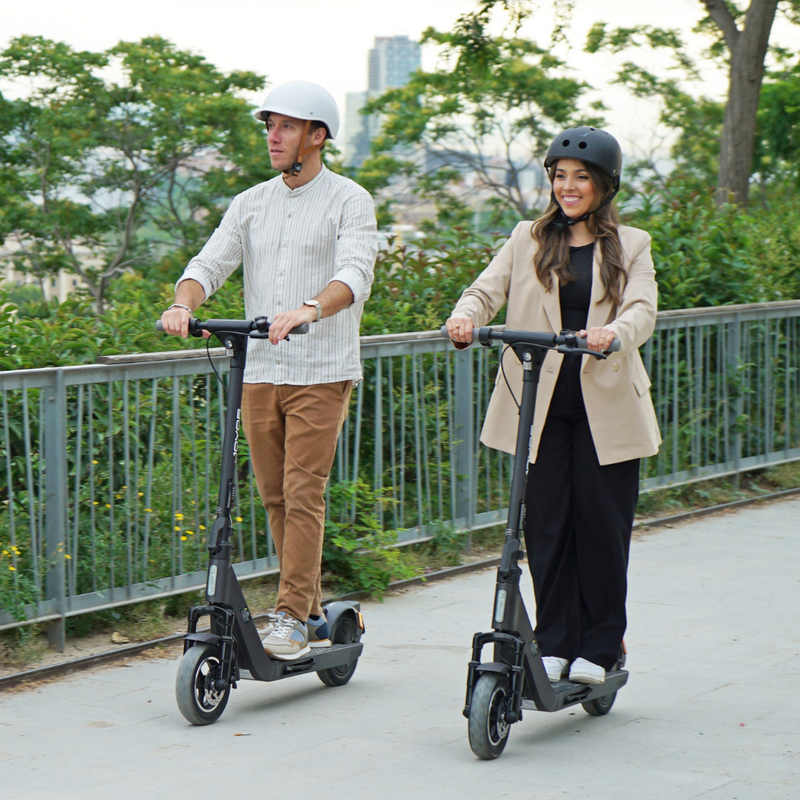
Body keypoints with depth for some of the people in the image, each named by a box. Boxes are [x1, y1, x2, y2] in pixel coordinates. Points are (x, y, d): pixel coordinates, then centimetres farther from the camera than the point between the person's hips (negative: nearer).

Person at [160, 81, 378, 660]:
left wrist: (308, 310, -37)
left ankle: (293, 618, -6)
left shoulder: (349, 201, -2)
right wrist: (184, 304, -17)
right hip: (260, 371, 5)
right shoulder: (251, 204, 14)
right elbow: (211, 263, 5)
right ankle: (312, 613, 18)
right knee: (275, 497, 8)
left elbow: (354, 275, -18)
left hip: (321, 372, -5)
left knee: (304, 494, -10)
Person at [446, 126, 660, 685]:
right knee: (546, 523, 0)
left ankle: (600, 646, 10)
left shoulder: (631, 246, 9)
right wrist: (466, 318, -23)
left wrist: (613, 333, -31)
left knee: (603, 522, -1)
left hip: (606, 404, -1)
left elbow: (643, 310, -7)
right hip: (541, 405, 1)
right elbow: (488, 290, 1)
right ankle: (554, 643, 9)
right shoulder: (529, 240, 13)